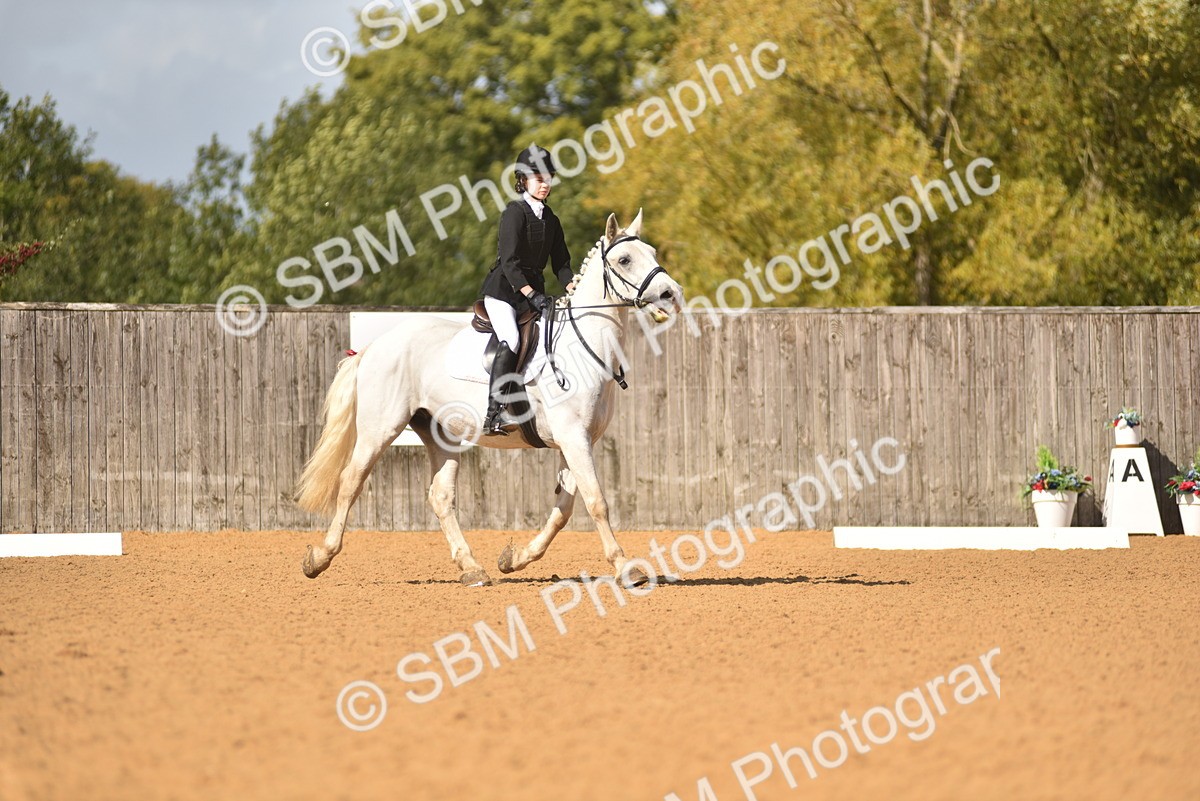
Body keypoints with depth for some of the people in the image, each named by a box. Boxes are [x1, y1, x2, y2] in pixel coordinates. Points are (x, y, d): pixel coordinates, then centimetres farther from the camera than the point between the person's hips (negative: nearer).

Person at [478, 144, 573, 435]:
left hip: (533, 289, 8)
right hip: (504, 288, -8)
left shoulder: (550, 219, 13)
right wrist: (533, 295, -25)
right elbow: (509, 262, -18)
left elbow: (561, 263, 15)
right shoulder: (515, 213, -10)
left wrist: (573, 289, -3)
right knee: (510, 341, -27)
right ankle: (494, 415, -31)